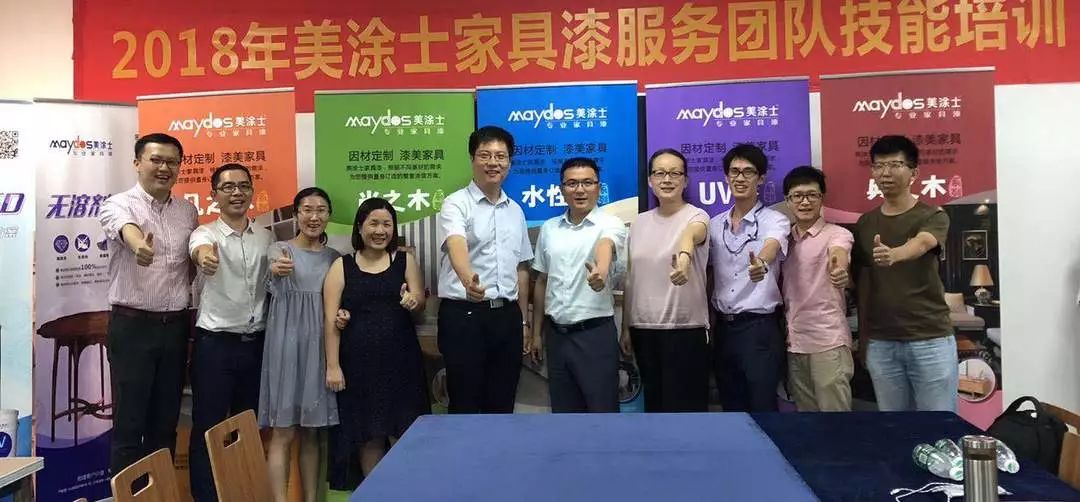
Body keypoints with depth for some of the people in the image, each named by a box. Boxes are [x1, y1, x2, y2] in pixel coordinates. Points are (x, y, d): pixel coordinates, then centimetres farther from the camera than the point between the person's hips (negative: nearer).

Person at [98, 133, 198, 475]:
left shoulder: (188, 211, 9)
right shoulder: (118, 204, -7)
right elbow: (125, 227, -32)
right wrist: (139, 245, -55)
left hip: (176, 325, 5)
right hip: (132, 325, -4)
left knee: (166, 421, 13)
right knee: (129, 422, 2)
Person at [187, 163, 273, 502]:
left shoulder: (266, 237, 7)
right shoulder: (206, 233, -8)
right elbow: (200, 249, -34)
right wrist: (204, 255, -56)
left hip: (257, 343, 5)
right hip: (215, 344, -4)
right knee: (208, 428, 4)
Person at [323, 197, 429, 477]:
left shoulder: (406, 261, 7)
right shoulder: (342, 266, 3)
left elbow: (420, 304, 2)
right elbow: (330, 320, -1)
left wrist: (413, 302, -22)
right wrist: (333, 366, -7)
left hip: (400, 361, 1)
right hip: (359, 364, 0)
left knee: (404, 434, 2)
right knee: (368, 437, 8)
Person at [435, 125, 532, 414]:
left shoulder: (515, 211, 12)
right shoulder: (456, 204, -7)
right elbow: (456, 246, -28)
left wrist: (523, 320, 15)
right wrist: (469, 280, -49)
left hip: (506, 316, 6)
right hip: (464, 315, -5)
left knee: (502, 405, 13)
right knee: (464, 403, 3)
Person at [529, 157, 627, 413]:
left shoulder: (610, 224, -7)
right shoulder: (549, 228, 8)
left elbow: (605, 246, -32)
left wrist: (601, 270, -55)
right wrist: (536, 332, 13)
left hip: (595, 333, -5)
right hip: (557, 334, 5)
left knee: (602, 409, 1)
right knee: (563, 410, 14)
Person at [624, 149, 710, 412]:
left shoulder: (696, 216, -7)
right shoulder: (639, 222, 9)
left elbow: (691, 234, -33)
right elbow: (631, 279, 13)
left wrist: (684, 256, -55)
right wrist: (626, 326, 11)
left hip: (686, 329, -5)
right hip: (644, 328, 5)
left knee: (685, 405, -1)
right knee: (654, 403, 14)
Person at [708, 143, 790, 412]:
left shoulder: (774, 220, -7)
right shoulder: (715, 224, 9)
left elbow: (771, 248, -29)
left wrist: (761, 264, -53)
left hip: (759, 327, -5)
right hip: (724, 327, 5)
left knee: (762, 406, -1)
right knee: (731, 406, 13)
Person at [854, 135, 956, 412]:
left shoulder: (933, 217, -4)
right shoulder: (865, 223, 9)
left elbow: (920, 244, -27)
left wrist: (893, 255, -49)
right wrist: (863, 336, 8)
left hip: (930, 340, -4)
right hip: (880, 343, 4)